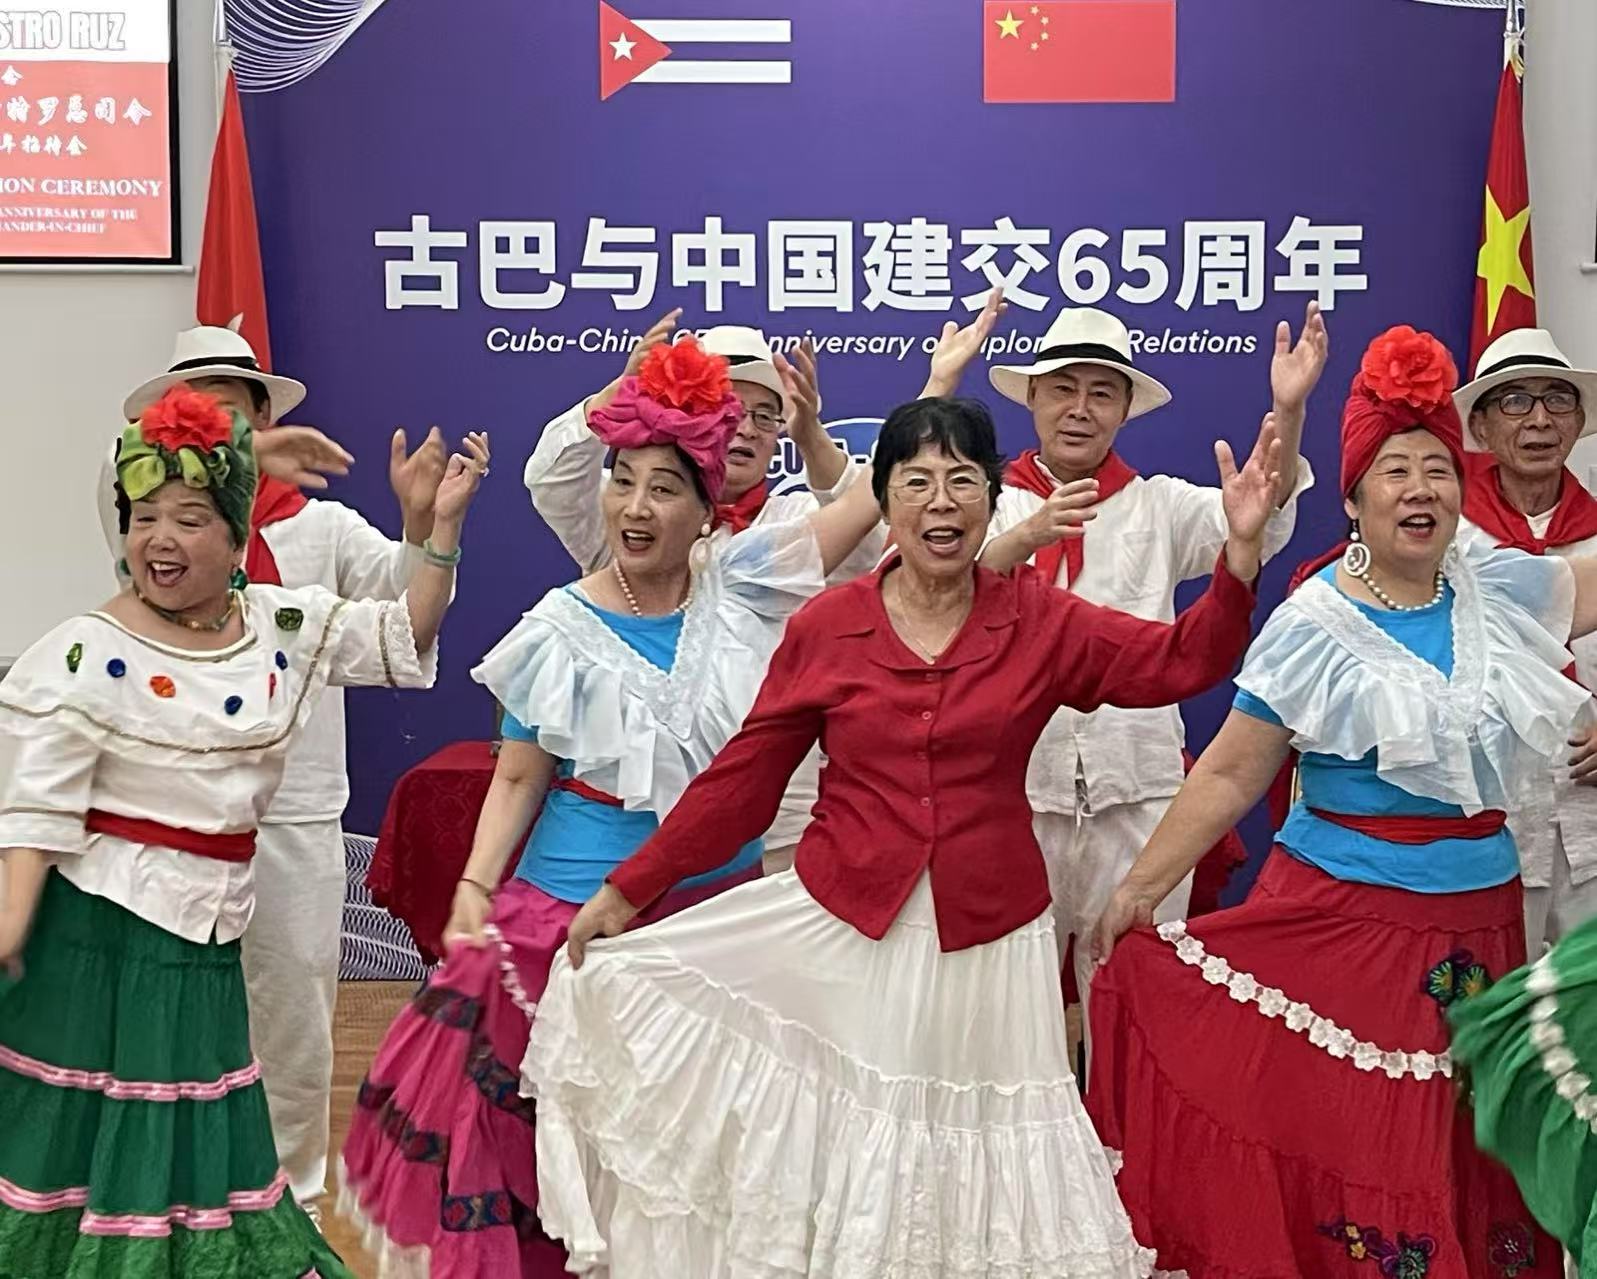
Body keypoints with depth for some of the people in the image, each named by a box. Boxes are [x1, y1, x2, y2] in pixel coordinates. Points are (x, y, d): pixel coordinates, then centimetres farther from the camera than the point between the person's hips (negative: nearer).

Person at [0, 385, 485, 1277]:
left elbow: (405, 641, 10)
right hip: (98, 930, -5)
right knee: (87, 1133, 3)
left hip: (205, 933, 5)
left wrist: (444, 526, 0)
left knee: (192, 1141, 16)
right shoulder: (91, 655, -10)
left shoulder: (288, 625, 4)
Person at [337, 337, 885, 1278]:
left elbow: (875, 494, -3)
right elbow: (519, 778, -4)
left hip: (722, 904, 3)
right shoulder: (563, 629, -7)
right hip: (585, 909, -2)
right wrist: (474, 889, -14)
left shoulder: (739, 585, -2)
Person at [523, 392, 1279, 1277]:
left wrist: (1241, 549, -21)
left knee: (969, 1155, 12)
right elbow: (743, 776, -1)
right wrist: (628, 889, -1)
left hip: (987, 939, 1)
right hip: (838, 927, 0)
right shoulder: (824, 626, -4)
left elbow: (1181, 661, -6)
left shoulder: (1040, 621, -2)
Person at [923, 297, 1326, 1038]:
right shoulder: (992, 503, 5)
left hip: (1137, 790, 1)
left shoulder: (1158, 506, 7)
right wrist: (1027, 536, -31)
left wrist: (1287, 411, -27)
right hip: (1016, 787, 0)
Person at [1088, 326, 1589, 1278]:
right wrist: (1140, 890, -9)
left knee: (1472, 1160, 13)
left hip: (1481, 920, 5)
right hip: (1344, 923, -4)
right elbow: (1229, 775, -8)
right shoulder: (1312, 627, -9)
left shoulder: (1502, 589, 4)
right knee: (1340, 1151, -1)